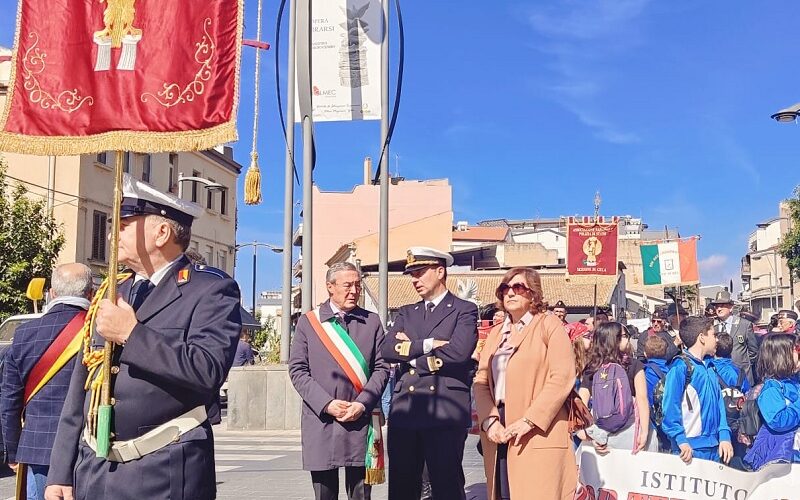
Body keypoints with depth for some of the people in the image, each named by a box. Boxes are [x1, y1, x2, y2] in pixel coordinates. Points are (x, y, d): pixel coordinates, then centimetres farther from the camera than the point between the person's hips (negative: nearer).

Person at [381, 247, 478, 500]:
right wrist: (427, 344, -9)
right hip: (404, 411, 5)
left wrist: (410, 350, -3)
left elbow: (458, 352, -14)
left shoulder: (464, 310, 4)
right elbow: (388, 350, 3)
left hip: (445, 412, -5)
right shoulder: (406, 313, 19)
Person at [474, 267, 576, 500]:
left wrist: (529, 421, -16)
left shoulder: (549, 325, 3)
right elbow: (481, 381, 11)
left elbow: (562, 378, -9)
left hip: (538, 433, -5)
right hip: (498, 431, 5)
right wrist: (489, 420, -7)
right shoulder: (495, 333, 20)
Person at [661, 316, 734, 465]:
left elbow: (719, 403, 16)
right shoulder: (680, 367, -10)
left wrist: (724, 435, 4)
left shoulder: (709, 367, 14)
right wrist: (681, 440, -23)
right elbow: (670, 407, -15)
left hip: (714, 446, 8)